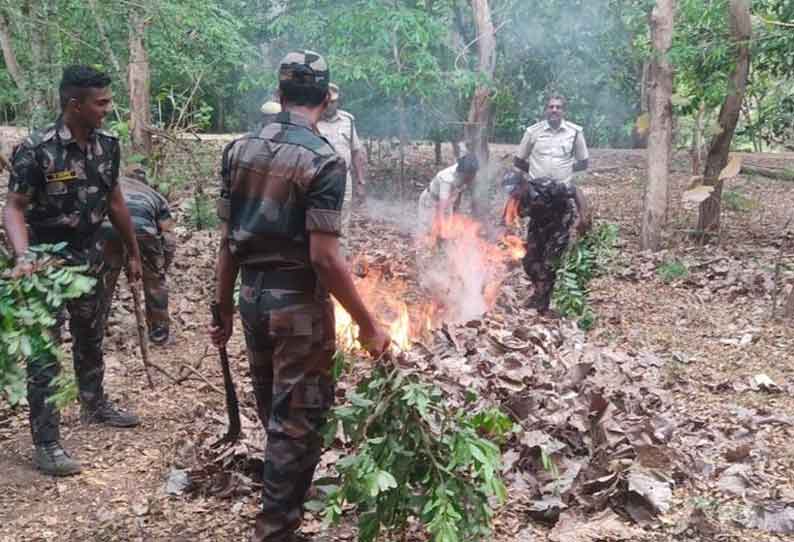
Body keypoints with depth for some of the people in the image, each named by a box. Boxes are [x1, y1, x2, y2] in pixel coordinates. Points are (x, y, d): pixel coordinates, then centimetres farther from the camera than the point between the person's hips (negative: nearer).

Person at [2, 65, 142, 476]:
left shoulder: (107, 145, -2)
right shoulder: (35, 150, -21)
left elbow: (114, 202, 10)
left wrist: (133, 253, 14)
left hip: (90, 261, 6)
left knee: (91, 340, 22)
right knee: (44, 355, -1)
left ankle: (94, 405, 43)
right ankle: (46, 443, 7)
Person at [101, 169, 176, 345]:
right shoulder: (156, 196, 35)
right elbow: (169, 240, 24)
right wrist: (162, 270, 33)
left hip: (108, 225, 1)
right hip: (142, 227, -1)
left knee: (103, 278, 22)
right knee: (154, 280, 21)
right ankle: (159, 330, 29)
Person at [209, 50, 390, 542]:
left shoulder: (239, 150, 3)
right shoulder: (324, 160, -17)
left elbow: (229, 242, 5)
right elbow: (325, 257, -21)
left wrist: (225, 309, 14)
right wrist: (368, 324, -14)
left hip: (253, 296, 7)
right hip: (298, 302, -7)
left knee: (273, 411, 24)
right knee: (297, 421, 7)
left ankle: (288, 490, 46)